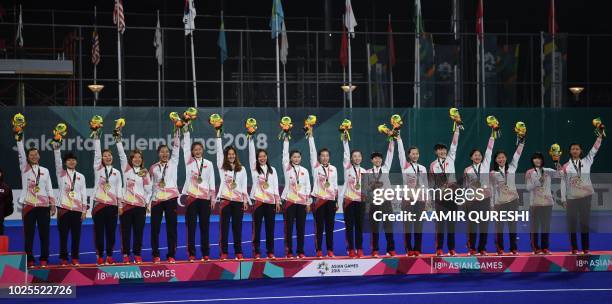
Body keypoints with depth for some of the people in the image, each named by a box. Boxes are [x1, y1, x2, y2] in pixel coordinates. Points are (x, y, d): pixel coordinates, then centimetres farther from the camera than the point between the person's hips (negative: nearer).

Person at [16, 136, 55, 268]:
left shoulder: (45, 171, 12)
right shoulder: (24, 168, 7)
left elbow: (49, 189, 11)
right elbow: (21, 153, -5)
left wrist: (53, 205, 4)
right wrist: (19, 138, -14)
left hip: (43, 206, 2)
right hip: (29, 206, -2)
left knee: (44, 233, 1)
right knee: (29, 234, -2)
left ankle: (44, 259, 7)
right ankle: (30, 260, 2)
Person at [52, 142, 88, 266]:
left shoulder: (81, 176, 12)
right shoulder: (61, 174, 8)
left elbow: (84, 194, 10)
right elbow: (58, 162, -10)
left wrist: (84, 210, 3)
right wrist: (56, 149, -26)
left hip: (77, 209, 1)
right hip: (63, 208, -1)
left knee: (76, 235, 1)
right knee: (63, 234, -2)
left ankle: (75, 258, 7)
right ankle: (63, 258, 4)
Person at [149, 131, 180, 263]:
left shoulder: (173, 163, 9)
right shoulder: (153, 168, 9)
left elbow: (176, 149, 0)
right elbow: (150, 184, 12)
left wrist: (177, 135, -7)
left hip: (171, 198, -1)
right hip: (156, 200, 1)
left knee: (171, 227, -1)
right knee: (155, 228, 0)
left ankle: (171, 255, 4)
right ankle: (155, 255, 9)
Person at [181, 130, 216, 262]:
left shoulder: (208, 164, 9)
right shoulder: (189, 161, 7)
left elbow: (212, 182, 8)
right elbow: (186, 146, 0)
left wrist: (213, 198, 3)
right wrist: (186, 131, -5)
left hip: (205, 197, 1)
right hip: (191, 196, -1)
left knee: (205, 226, 2)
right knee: (191, 226, -2)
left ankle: (206, 254, 5)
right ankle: (191, 254, 0)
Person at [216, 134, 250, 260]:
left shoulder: (242, 169, 12)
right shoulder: (222, 167, 8)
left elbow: (244, 186, 11)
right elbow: (219, 151, 1)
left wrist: (245, 200, 3)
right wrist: (218, 136, -3)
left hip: (238, 201, 1)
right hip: (226, 200, -1)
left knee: (237, 226, 3)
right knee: (224, 226, -3)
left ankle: (238, 252, 6)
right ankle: (224, 253, -2)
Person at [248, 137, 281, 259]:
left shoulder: (272, 170, 13)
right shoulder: (254, 168, 7)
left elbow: (275, 185, 11)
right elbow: (251, 153, -1)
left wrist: (277, 201, 4)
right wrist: (251, 138, -8)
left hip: (271, 201, 2)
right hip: (258, 201, -2)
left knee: (270, 227, 3)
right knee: (257, 226, -2)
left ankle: (270, 251, 8)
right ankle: (256, 252, 0)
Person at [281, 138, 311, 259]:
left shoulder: (304, 171, 11)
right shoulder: (287, 168, 5)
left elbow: (308, 187, 10)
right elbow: (285, 154, -6)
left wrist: (308, 203, 5)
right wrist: (286, 140, -12)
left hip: (302, 202, 2)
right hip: (289, 201, -2)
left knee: (301, 227, 2)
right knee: (288, 227, -2)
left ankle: (300, 252, 8)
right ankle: (289, 252, 1)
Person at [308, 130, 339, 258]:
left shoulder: (333, 169, 11)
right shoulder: (316, 167, 3)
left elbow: (335, 186, 13)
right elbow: (313, 152, -4)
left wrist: (337, 201, 10)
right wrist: (310, 136, -8)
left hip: (331, 200, 3)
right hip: (319, 199, -3)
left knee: (330, 226, 4)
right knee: (319, 226, -3)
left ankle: (330, 251, 8)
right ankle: (319, 251, 0)